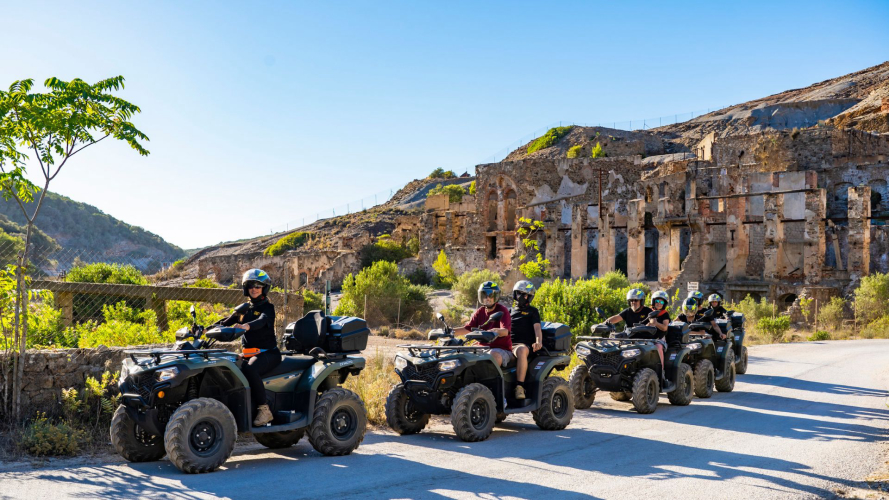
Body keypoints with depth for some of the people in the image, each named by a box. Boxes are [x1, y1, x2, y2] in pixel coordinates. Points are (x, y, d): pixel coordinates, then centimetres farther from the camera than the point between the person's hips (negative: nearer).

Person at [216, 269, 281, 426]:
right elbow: (226, 322, 10)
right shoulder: (243, 308, 18)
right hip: (248, 353, 6)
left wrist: (247, 326, -44)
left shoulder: (267, 307, -2)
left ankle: (264, 410, -28)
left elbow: (262, 321, -24)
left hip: (268, 352, -6)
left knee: (250, 370, -36)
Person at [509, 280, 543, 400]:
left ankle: (520, 387, -42)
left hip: (523, 344, -4)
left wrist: (539, 341, -18)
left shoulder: (532, 311, 17)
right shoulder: (511, 310, 30)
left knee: (521, 350, -42)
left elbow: (537, 327, 2)